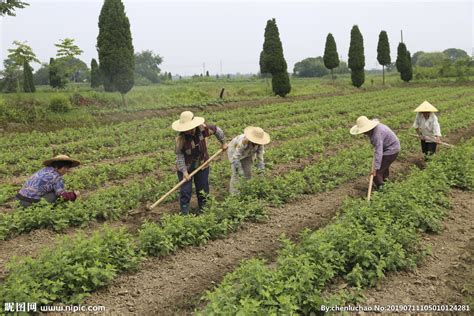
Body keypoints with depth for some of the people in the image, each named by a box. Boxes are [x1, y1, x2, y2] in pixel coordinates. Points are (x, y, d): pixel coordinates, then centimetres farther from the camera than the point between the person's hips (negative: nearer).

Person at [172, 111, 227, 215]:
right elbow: (179, 155, -18)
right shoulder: (181, 138, -25)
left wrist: (223, 143, 12)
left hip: (202, 165, 3)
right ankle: (184, 214, 13)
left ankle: (203, 210, 34)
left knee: (203, 190, 14)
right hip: (186, 167, -3)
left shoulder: (204, 129, -20)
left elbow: (217, 130, 0)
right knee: (186, 191, -3)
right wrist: (184, 172, -20)